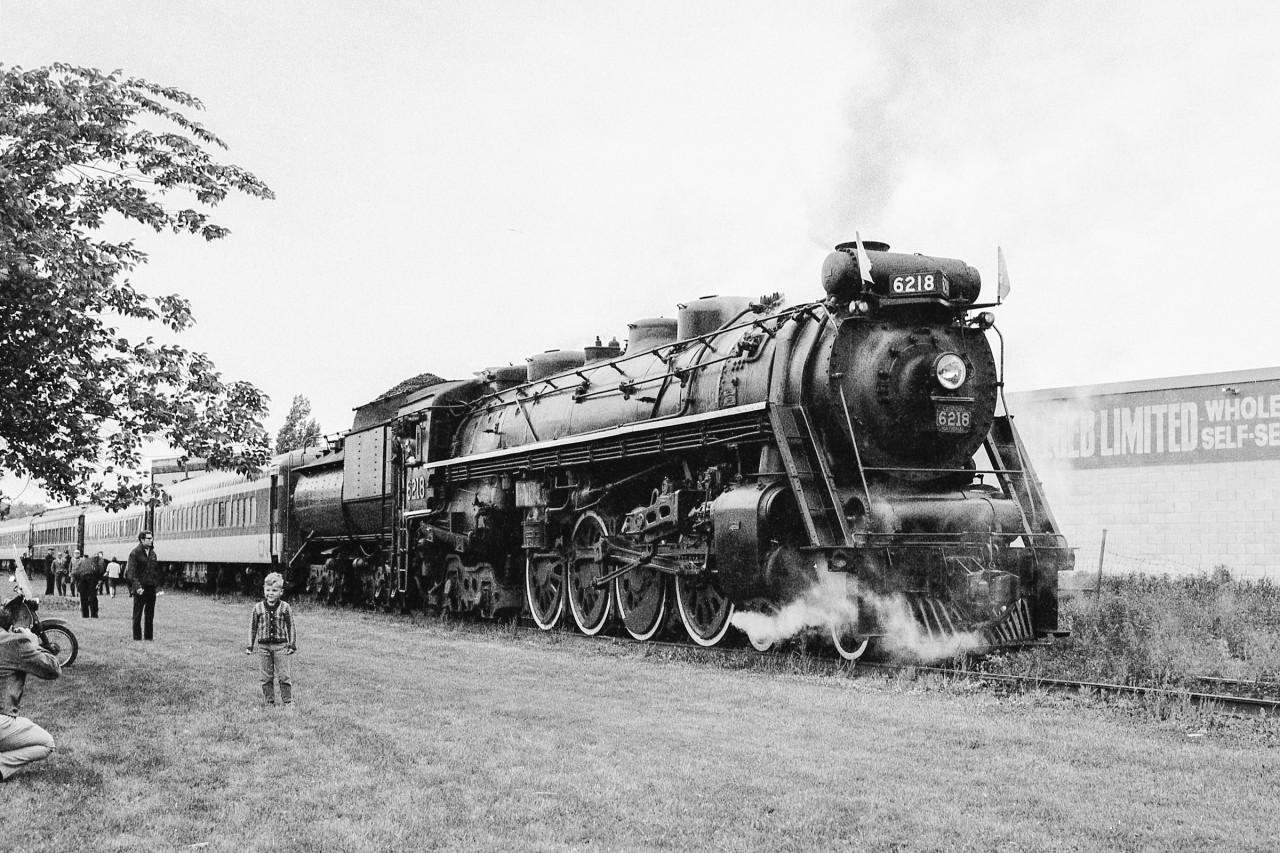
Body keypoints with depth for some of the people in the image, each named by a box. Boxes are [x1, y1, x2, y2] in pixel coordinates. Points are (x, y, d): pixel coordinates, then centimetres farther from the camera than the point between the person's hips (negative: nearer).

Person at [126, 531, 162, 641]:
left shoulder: (152, 553, 13)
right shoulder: (135, 553, -8)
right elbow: (131, 573, -14)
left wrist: (157, 583, 11)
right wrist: (137, 586, -25)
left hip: (151, 588, 6)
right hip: (140, 588, -6)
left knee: (150, 616, 10)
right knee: (137, 615, 0)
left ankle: (148, 638, 17)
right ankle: (137, 638, 5)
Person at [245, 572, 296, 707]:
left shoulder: (285, 607, -3)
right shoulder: (258, 608, 1)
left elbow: (291, 626, 4)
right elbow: (252, 627, 8)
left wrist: (292, 644, 1)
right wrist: (250, 646, 6)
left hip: (280, 645, -2)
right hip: (264, 646, 2)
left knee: (283, 675, -2)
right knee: (266, 676, 8)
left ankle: (288, 701, 6)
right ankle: (269, 701, 18)